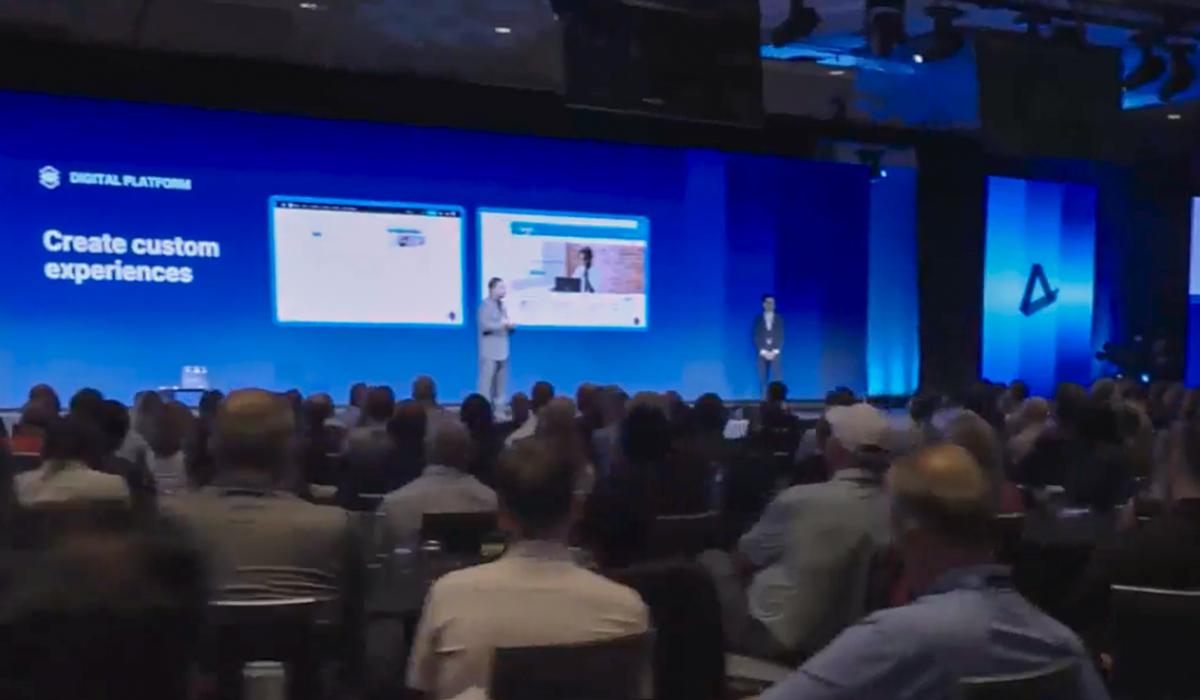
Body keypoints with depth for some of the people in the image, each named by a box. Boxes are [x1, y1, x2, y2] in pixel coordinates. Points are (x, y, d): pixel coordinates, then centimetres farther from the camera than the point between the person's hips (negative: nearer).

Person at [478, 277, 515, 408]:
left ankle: (499, 406, 16)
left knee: (501, 381, 9)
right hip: (489, 351, -8)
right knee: (487, 380, -6)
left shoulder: (501, 305, 14)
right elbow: (485, 325, -21)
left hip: (502, 350, 8)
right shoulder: (485, 305, -10)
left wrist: (510, 325, 0)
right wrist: (502, 324, -22)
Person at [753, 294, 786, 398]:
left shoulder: (779, 319, 9)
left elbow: (781, 337, 4)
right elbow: (756, 337, 2)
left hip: (775, 353, 0)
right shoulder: (758, 319, 7)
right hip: (762, 354, 0)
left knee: (777, 379, -10)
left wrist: (775, 351, -9)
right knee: (763, 379, -4)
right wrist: (763, 352, -9)